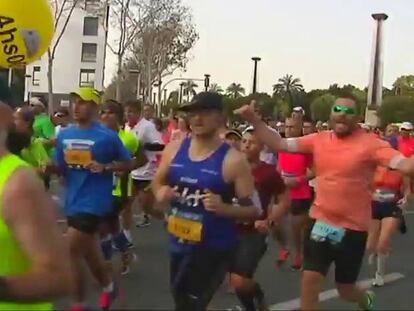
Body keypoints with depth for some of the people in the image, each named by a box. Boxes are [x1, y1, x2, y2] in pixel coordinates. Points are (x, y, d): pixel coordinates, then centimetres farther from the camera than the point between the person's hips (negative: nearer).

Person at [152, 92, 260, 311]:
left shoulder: (233, 160, -15)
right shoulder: (174, 149, 1)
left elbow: (253, 210, -13)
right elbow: (158, 182, 16)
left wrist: (223, 208, -31)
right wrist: (161, 193, -7)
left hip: (214, 248, -6)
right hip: (178, 243, 6)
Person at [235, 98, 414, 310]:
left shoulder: (369, 143, -12)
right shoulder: (319, 140, 0)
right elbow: (280, 144, -1)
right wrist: (254, 120, -10)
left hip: (352, 228, -3)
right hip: (320, 222, 3)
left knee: (345, 290, 12)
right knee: (309, 280, -1)